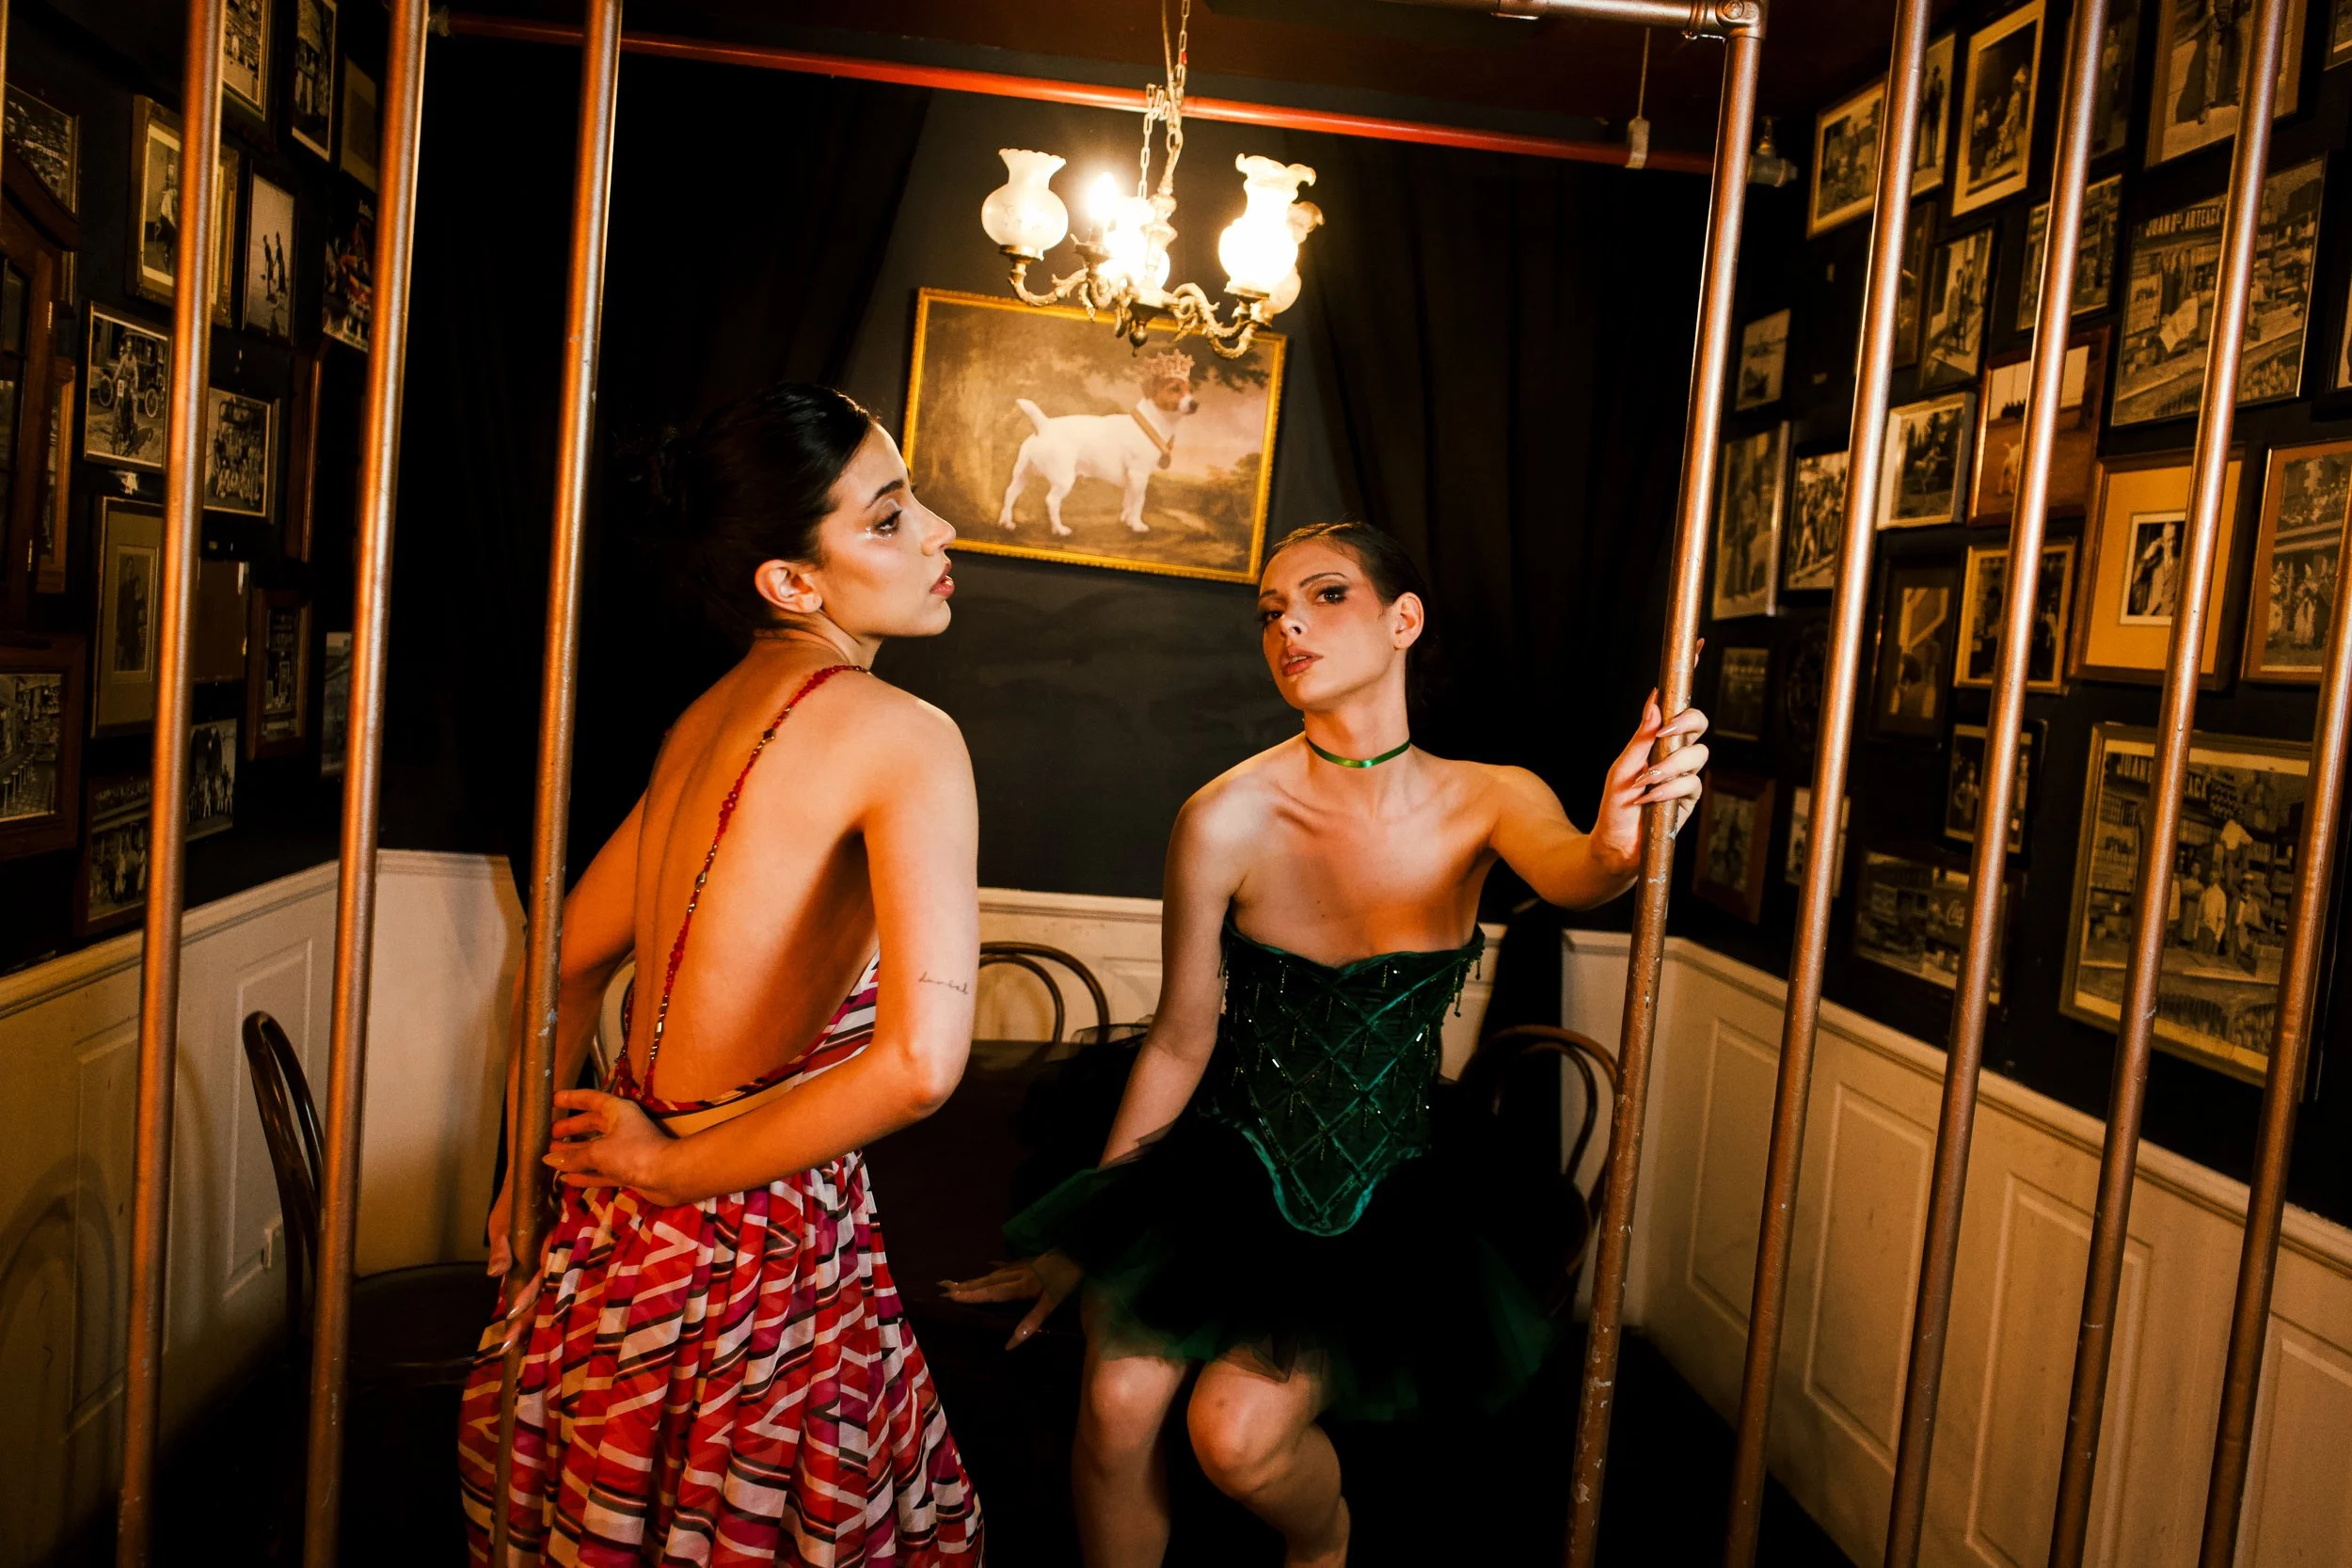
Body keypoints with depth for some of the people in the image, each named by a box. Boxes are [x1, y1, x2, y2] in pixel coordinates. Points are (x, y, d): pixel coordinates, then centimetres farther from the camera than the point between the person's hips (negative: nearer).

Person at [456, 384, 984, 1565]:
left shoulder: (707, 720, 8)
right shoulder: (903, 735, -18)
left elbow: (566, 966, 17)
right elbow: (919, 1061, -30)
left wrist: (536, 1172, 18)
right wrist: (677, 1166, -17)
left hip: (605, 1246, 8)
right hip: (754, 1258, -8)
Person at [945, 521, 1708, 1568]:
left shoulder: (1492, 802, -9)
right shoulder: (1229, 817, -15)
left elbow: (1569, 872, -32)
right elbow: (1180, 1042, -6)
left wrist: (1619, 850, -57)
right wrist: (1084, 1239, 0)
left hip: (1387, 1188, 1)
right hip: (1228, 1160, 0)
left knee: (1238, 1433, -15)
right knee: (1117, 1404, -20)